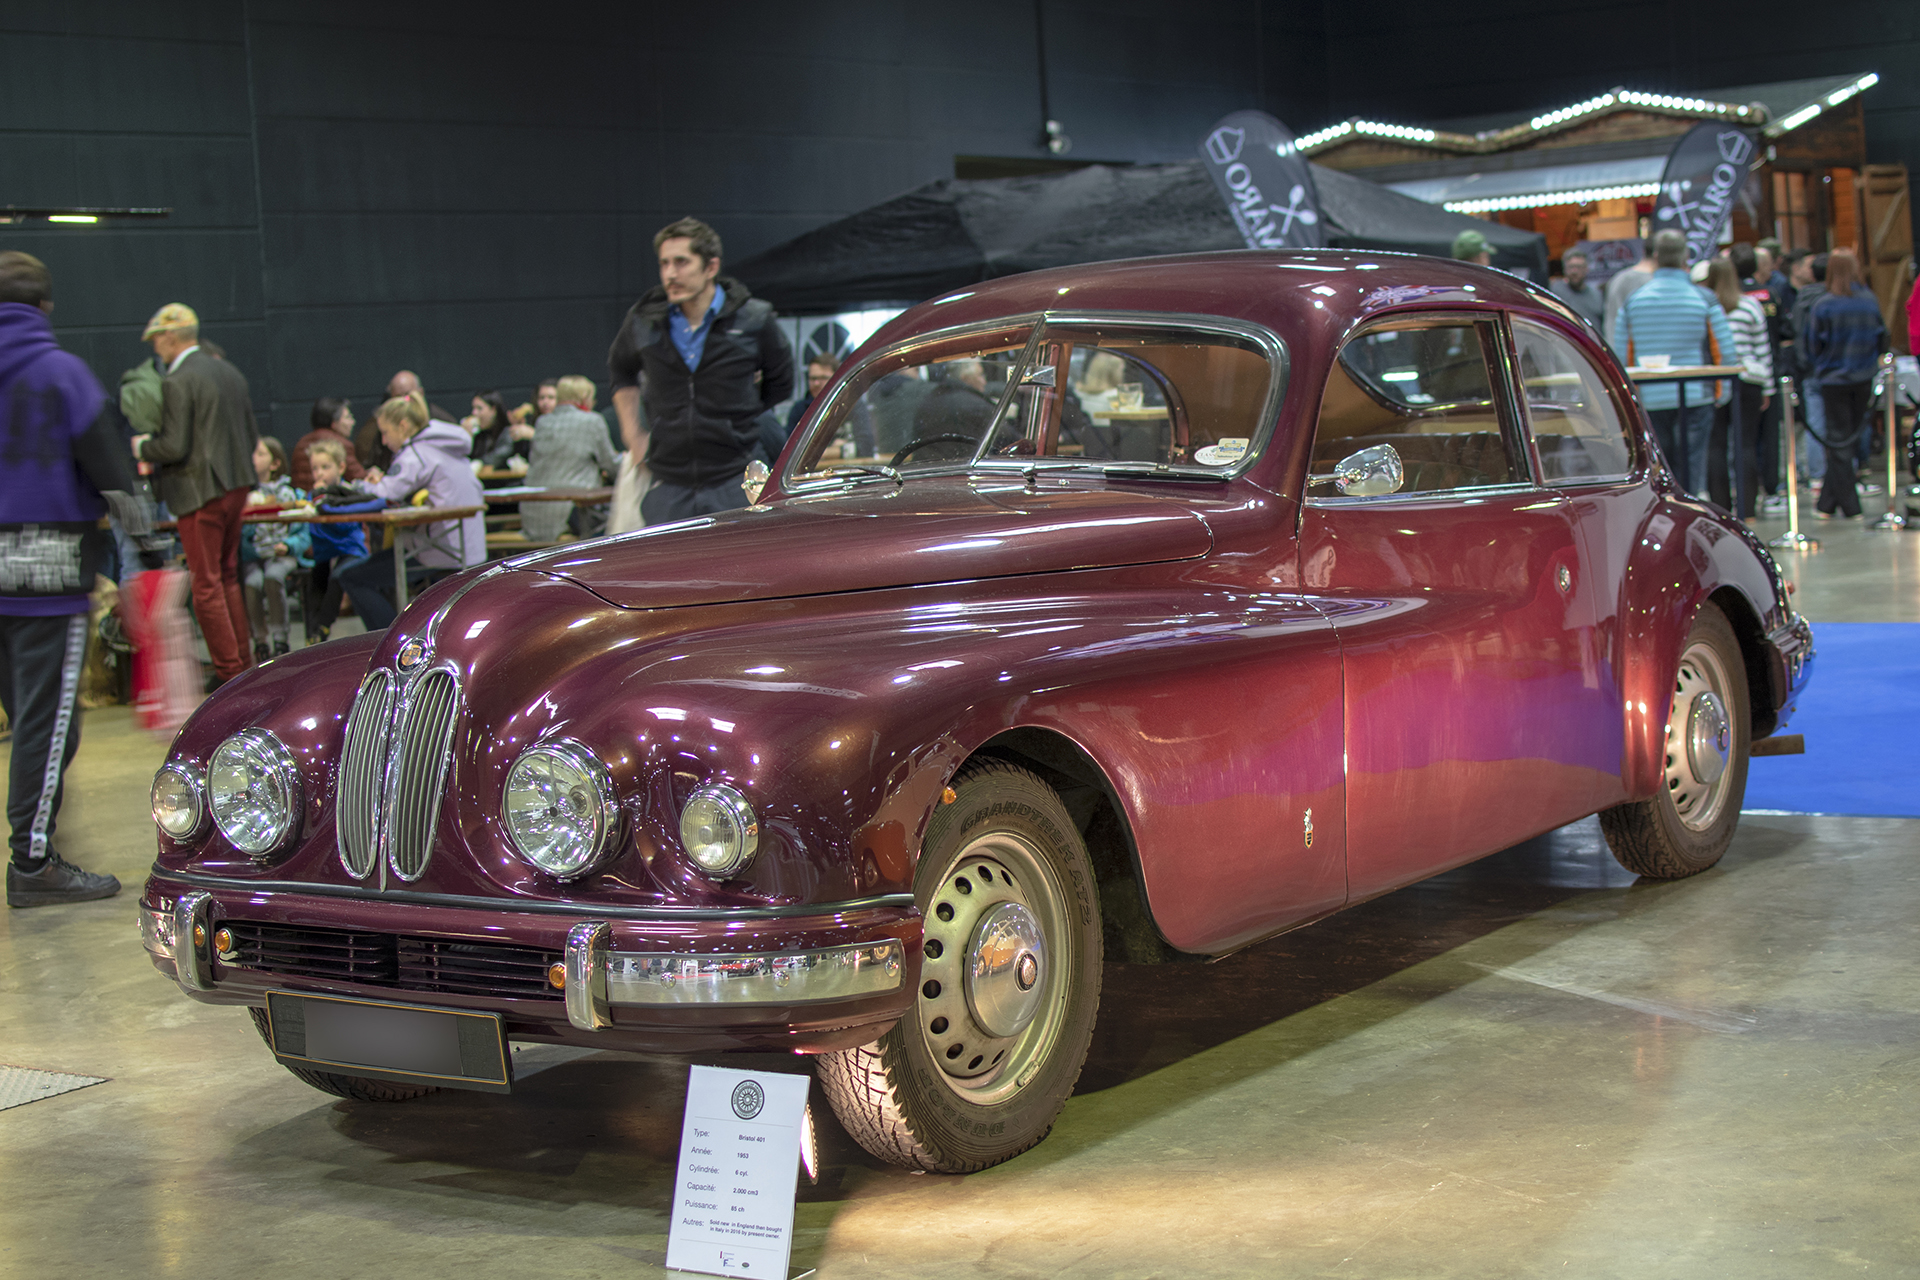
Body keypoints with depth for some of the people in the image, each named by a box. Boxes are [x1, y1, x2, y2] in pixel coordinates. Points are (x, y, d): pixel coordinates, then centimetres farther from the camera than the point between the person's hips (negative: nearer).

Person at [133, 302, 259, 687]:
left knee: (206, 586, 0)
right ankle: (243, 663, 22)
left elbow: (175, 447, -17)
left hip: (199, 493, -8)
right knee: (228, 576, 18)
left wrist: (142, 447, 1)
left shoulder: (177, 383, -15)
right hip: (236, 487, 8)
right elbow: (251, 436, 13)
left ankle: (228, 670, 1)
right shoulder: (230, 372, 9)